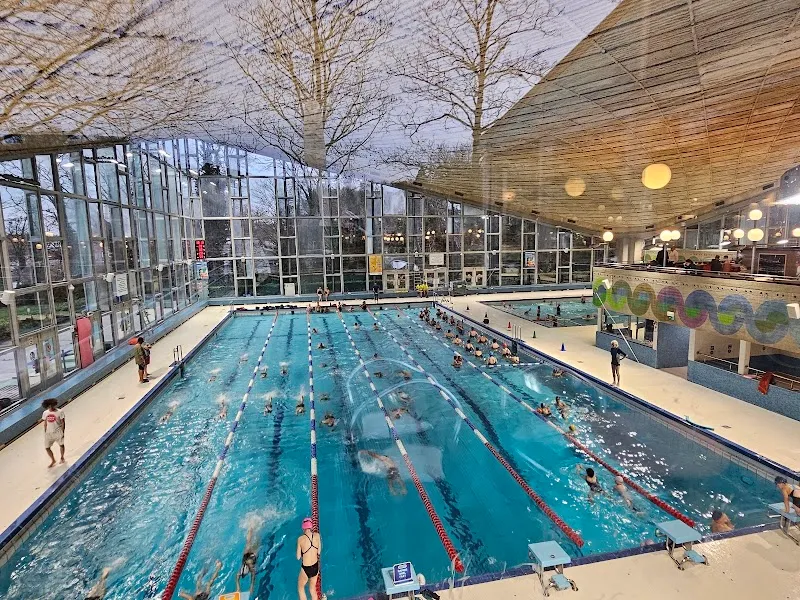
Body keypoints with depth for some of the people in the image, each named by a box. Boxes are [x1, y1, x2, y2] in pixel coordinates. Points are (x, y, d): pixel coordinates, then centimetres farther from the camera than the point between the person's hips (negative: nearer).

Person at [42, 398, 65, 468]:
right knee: (47, 448, 4)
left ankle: (62, 458, 36)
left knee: (61, 445, 10)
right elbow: (45, 423, 8)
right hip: (49, 433, 3)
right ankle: (53, 460, 26)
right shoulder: (45, 413, -1)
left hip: (58, 432, -3)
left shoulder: (60, 412, -12)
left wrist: (62, 432, -10)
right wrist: (45, 433, 7)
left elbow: (63, 422, -8)